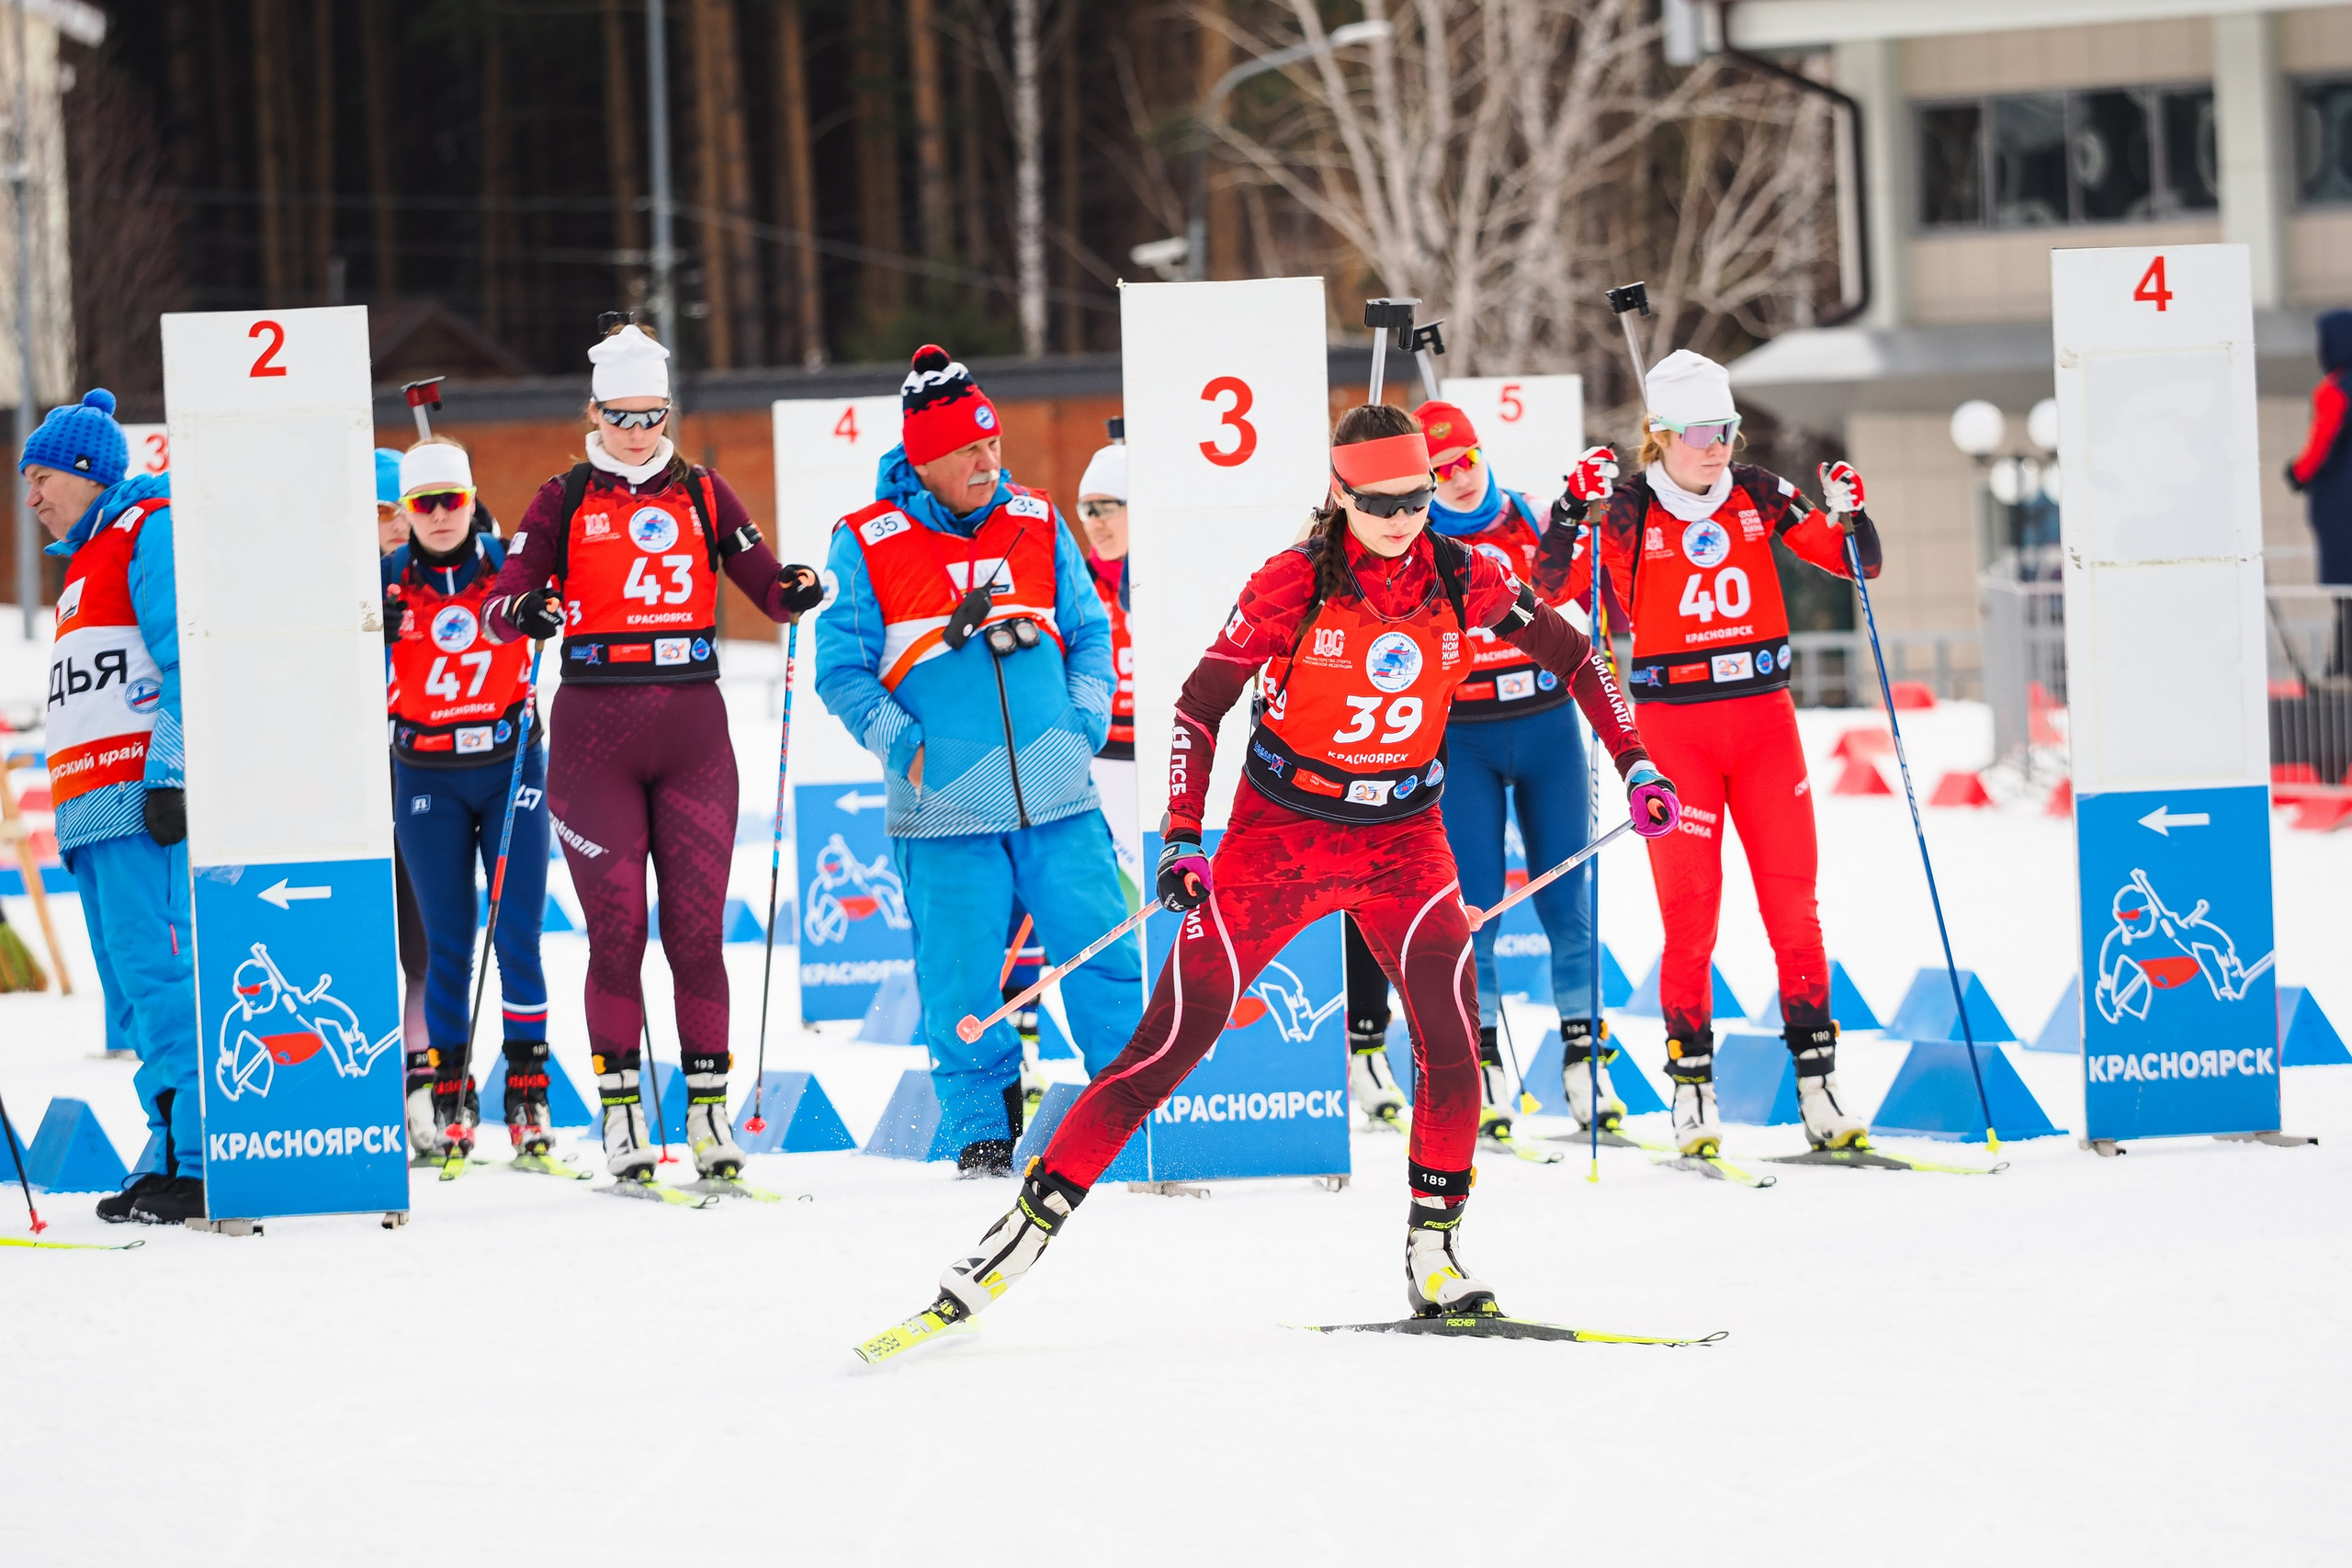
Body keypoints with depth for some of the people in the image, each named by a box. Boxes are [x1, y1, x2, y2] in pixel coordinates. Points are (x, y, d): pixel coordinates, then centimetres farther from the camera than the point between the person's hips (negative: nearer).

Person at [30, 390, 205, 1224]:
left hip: (151, 803, -10)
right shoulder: (87, 560, 27)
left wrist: (172, 772, -20)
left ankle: (200, 1163, -17)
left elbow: (188, 660, -13)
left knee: (161, 979, -14)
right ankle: (178, 1156, 6)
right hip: (98, 810, 10)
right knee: (133, 991, 5)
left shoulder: (152, 529, -2)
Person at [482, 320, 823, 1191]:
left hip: (692, 727, 1)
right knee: (617, 930, -2)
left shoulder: (701, 493, 9)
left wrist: (796, 592, -14)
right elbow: (500, 603, -2)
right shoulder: (564, 500, 4)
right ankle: (620, 1110, 5)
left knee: (696, 929, 0)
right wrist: (522, 613, -25)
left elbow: (766, 586, 9)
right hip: (595, 732, -1)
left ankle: (709, 1106, 6)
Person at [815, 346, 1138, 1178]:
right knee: (961, 981, 0)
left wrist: (1086, 718, 1)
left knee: (1105, 951, 0)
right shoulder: (866, 545, -2)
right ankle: (981, 1133, 14)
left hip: (1057, 797, 2)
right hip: (943, 811, -2)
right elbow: (842, 670, 1)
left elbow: (1089, 632, 15)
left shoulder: (1036, 524, 8)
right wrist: (903, 744, -11)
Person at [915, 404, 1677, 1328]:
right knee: (1173, 1041, -6)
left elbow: (1571, 654, 9)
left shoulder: (1462, 579, -5)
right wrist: (1182, 838, -17)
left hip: (1404, 837, 2)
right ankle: (1031, 1222, 1)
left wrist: (1634, 764, 3)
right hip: (1281, 828, -2)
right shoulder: (1293, 584, -14)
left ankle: (1433, 1250, -6)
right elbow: (1201, 704, -10)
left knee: (1452, 1031, -19)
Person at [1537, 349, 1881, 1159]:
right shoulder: (1628, 512, -3)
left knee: (1793, 902, 0)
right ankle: (1692, 1086, 6)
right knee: (1690, 909, -5)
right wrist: (1575, 509, -27)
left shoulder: (1758, 495, 4)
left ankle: (1818, 1081, 4)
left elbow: (1857, 563, 6)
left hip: (1763, 719, 2)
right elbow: (1549, 587, -14)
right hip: (1673, 724, -2)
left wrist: (1847, 517, -14)